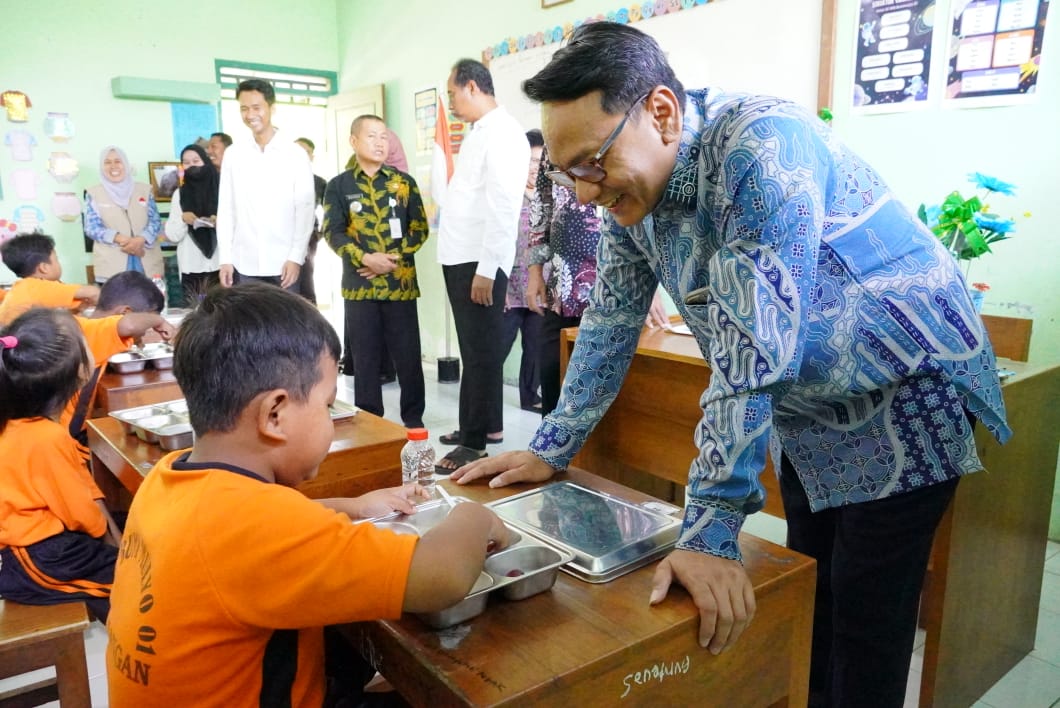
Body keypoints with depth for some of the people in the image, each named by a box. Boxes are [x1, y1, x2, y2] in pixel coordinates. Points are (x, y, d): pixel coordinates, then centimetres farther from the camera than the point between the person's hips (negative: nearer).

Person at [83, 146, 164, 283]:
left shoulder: (144, 189, 13)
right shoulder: (94, 193, 9)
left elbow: (155, 222, 7)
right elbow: (92, 228, 1)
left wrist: (140, 240, -14)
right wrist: (120, 239, -16)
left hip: (148, 264, 2)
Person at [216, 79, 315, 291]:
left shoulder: (295, 154, 2)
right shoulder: (233, 154, 8)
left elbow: (305, 208, -1)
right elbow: (225, 209, 9)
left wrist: (296, 257, -9)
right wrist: (225, 258, 2)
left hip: (284, 262, -2)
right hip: (244, 264, 2)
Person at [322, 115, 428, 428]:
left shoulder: (403, 182, 8)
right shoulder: (338, 186, 6)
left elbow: (419, 228, 4)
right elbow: (333, 232, -1)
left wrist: (393, 259, -9)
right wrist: (366, 259, -15)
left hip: (400, 283, 0)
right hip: (359, 285, 0)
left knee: (408, 354, 2)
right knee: (365, 356, 6)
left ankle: (414, 417, 16)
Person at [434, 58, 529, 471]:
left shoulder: (502, 133, -11)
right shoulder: (478, 132, 18)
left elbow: (502, 207, -19)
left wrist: (486, 269, -22)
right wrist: (466, 265, 15)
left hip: (480, 263, -10)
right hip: (460, 259, 10)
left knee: (482, 353, -3)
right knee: (473, 351, 15)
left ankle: (476, 443, 4)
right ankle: (478, 426, 27)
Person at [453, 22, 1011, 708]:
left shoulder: (761, 148, -29)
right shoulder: (630, 187, -5)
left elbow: (751, 353, -34)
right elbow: (609, 325, 2)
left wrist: (712, 532, -31)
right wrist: (550, 450, 3)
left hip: (902, 401, -6)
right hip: (805, 414, 7)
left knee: (866, 634, 3)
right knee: (805, 609, 16)